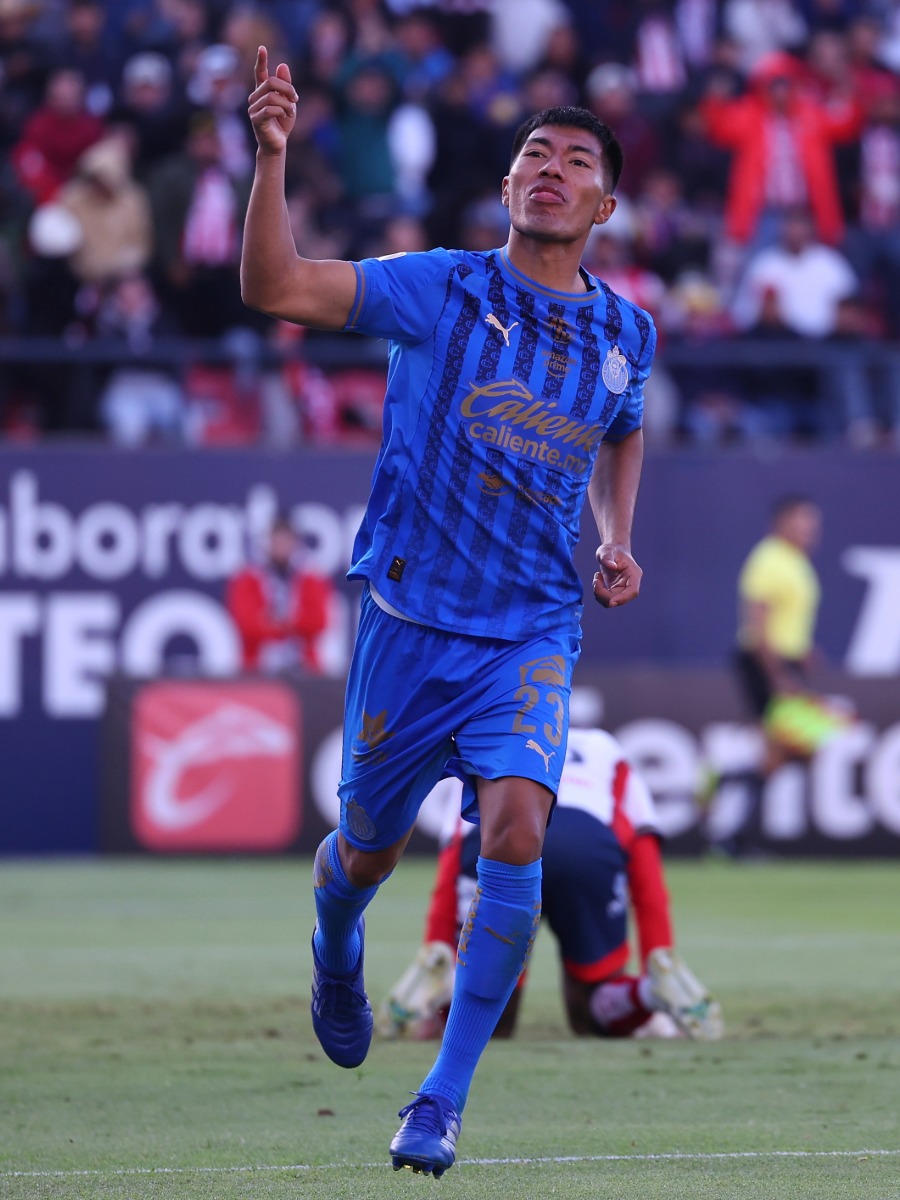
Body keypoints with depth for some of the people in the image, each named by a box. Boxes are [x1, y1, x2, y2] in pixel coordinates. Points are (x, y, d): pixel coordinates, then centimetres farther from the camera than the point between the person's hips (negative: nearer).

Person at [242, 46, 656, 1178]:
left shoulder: (625, 333, 6)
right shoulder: (440, 288, -6)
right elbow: (275, 287, -17)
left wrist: (617, 541, 12)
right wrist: (271, 154, -30)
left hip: (534, 633, 1)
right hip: (411, 618, -1)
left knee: (516, 831, -21)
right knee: (368, 849, 11)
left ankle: (442, 1104, -15)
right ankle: (336, 956, 51)